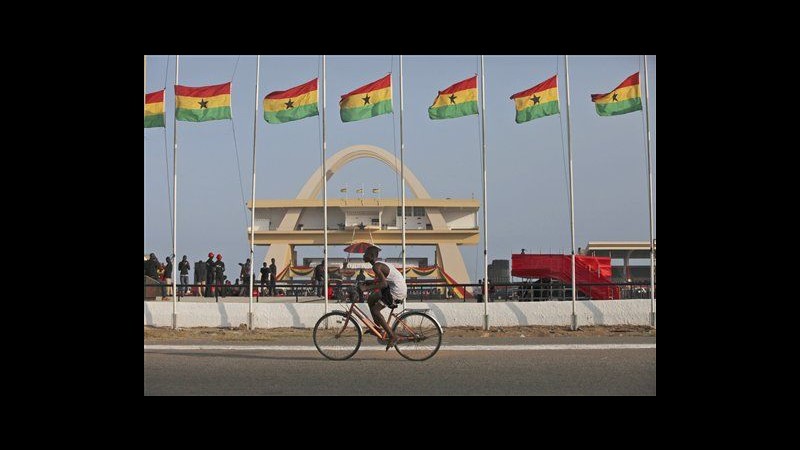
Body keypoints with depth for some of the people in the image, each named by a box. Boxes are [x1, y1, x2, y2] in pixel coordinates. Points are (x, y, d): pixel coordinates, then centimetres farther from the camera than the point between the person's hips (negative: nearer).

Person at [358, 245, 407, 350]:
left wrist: (366, 288, -26)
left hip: (397, 292, -10)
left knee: (375, 310, -8)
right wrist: (367, 282, 14)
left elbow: (384, 284, -28)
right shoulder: (380, 264, 14)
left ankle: (392, 336, -7)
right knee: (370, 299, 18)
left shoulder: (376, 266, -17)